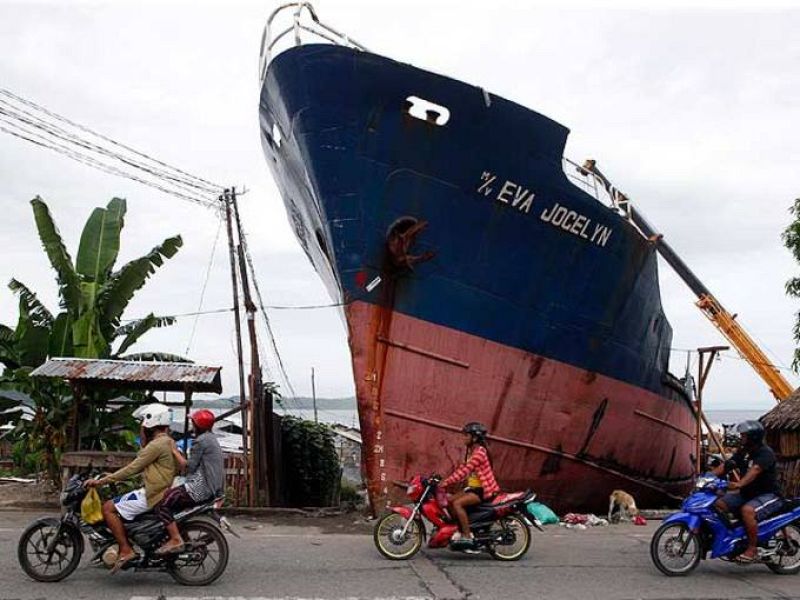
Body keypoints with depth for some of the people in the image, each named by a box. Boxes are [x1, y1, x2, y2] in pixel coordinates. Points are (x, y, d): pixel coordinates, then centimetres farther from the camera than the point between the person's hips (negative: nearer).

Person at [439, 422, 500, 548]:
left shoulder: (479, 452, -17)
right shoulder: (472, 451, 15)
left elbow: (465, 470, -24)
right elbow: (463, 469, 14)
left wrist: (446, 482, -26)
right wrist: (445, 480, 4)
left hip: (484, 489, -10)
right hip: (474, 487, 10)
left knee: (457, 503, -24)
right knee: (449, 501, 3)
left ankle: (467, 536, -21)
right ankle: (460, 530, 8)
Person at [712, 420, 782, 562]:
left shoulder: (765, 453, -17)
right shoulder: (743, 451, 10)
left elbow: (754, 470, -35)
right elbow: (727, 465, 1)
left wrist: (739, 484, -52)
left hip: (768, 494, -9)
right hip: (747, 493, 9)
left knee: (747, 510, -36)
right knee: (718, 505, -5)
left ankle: (752, 550, -26)